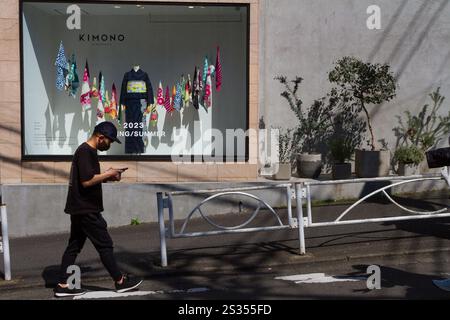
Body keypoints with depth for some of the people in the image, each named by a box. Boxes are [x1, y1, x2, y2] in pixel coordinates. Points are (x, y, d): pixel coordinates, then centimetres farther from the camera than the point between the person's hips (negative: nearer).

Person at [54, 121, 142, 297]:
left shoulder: (86, 151, 16)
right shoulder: (86, 152, -17)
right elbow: (87, 181, -23)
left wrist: (107, 177, 10)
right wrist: (108, 174, -13)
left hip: (79, 209, 10)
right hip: (86, 209, -10)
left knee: (74, 246, 10)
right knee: (104, 244, -2)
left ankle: (63, 285, 11)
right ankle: (120, 281, 7)